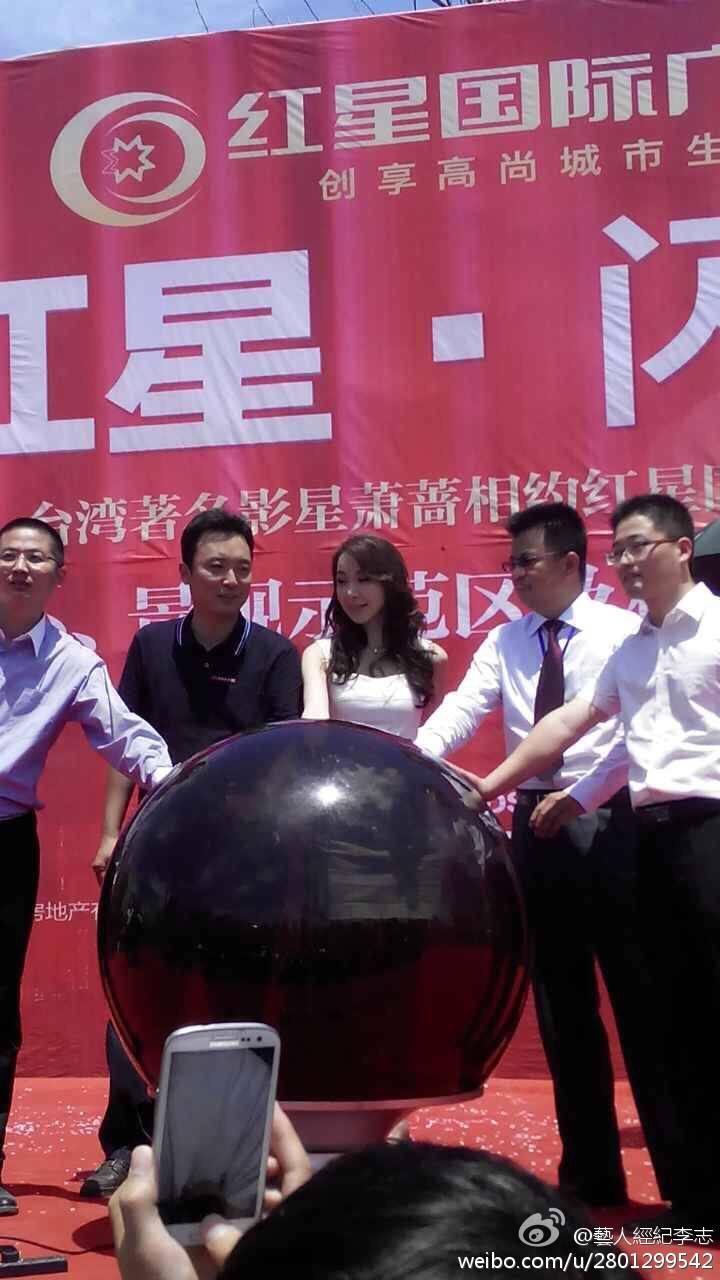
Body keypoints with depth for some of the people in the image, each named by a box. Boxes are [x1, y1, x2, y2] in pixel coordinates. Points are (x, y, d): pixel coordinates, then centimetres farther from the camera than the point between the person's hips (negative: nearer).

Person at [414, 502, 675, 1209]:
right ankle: (590, 1171, 22)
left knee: (638, 997, 0)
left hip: (608, 823, -5)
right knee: (561, 1005, 10)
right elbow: (462, 709, -5)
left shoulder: (622, 632, -4)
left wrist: (579, 798, -18)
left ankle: (682, 1172, 12)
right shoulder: (505, 642, 8)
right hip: (536, 825, 5)